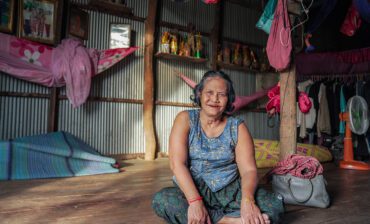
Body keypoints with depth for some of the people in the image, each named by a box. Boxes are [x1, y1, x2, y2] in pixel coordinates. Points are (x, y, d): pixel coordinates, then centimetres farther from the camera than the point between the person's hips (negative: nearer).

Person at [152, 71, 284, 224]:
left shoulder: (237, 127, 1)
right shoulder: (185, 119, -3)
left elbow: (249, 169, -6)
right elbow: (177, 163, -13)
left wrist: (247, 199, -27)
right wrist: (195, 201, -26)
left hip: (230, 192, 0)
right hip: (193, 191, 1)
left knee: (274, 205, -22)